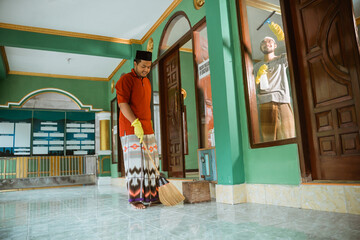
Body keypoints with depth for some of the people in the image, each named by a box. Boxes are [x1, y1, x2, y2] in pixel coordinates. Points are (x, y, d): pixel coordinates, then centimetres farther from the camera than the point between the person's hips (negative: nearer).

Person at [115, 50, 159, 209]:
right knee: (135, 163, -7)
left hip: (147, 129, 8)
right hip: (131, 129, -8)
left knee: (149, 162, 7)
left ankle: (150, 196, 15)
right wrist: (136, 123, -22)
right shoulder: (126, 79, -5)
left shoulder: (147, 81, 20)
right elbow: (122, 103, -15)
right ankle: (135, 198, 1)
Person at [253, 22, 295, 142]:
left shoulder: (282, 59, 19)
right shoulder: (257, 66, 23)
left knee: (287, 138, -10)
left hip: (283, 101, -1)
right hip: (265, 104, 1)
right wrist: (258, 76, -5)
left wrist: (282, 37, -22)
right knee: (268, 139, -8)